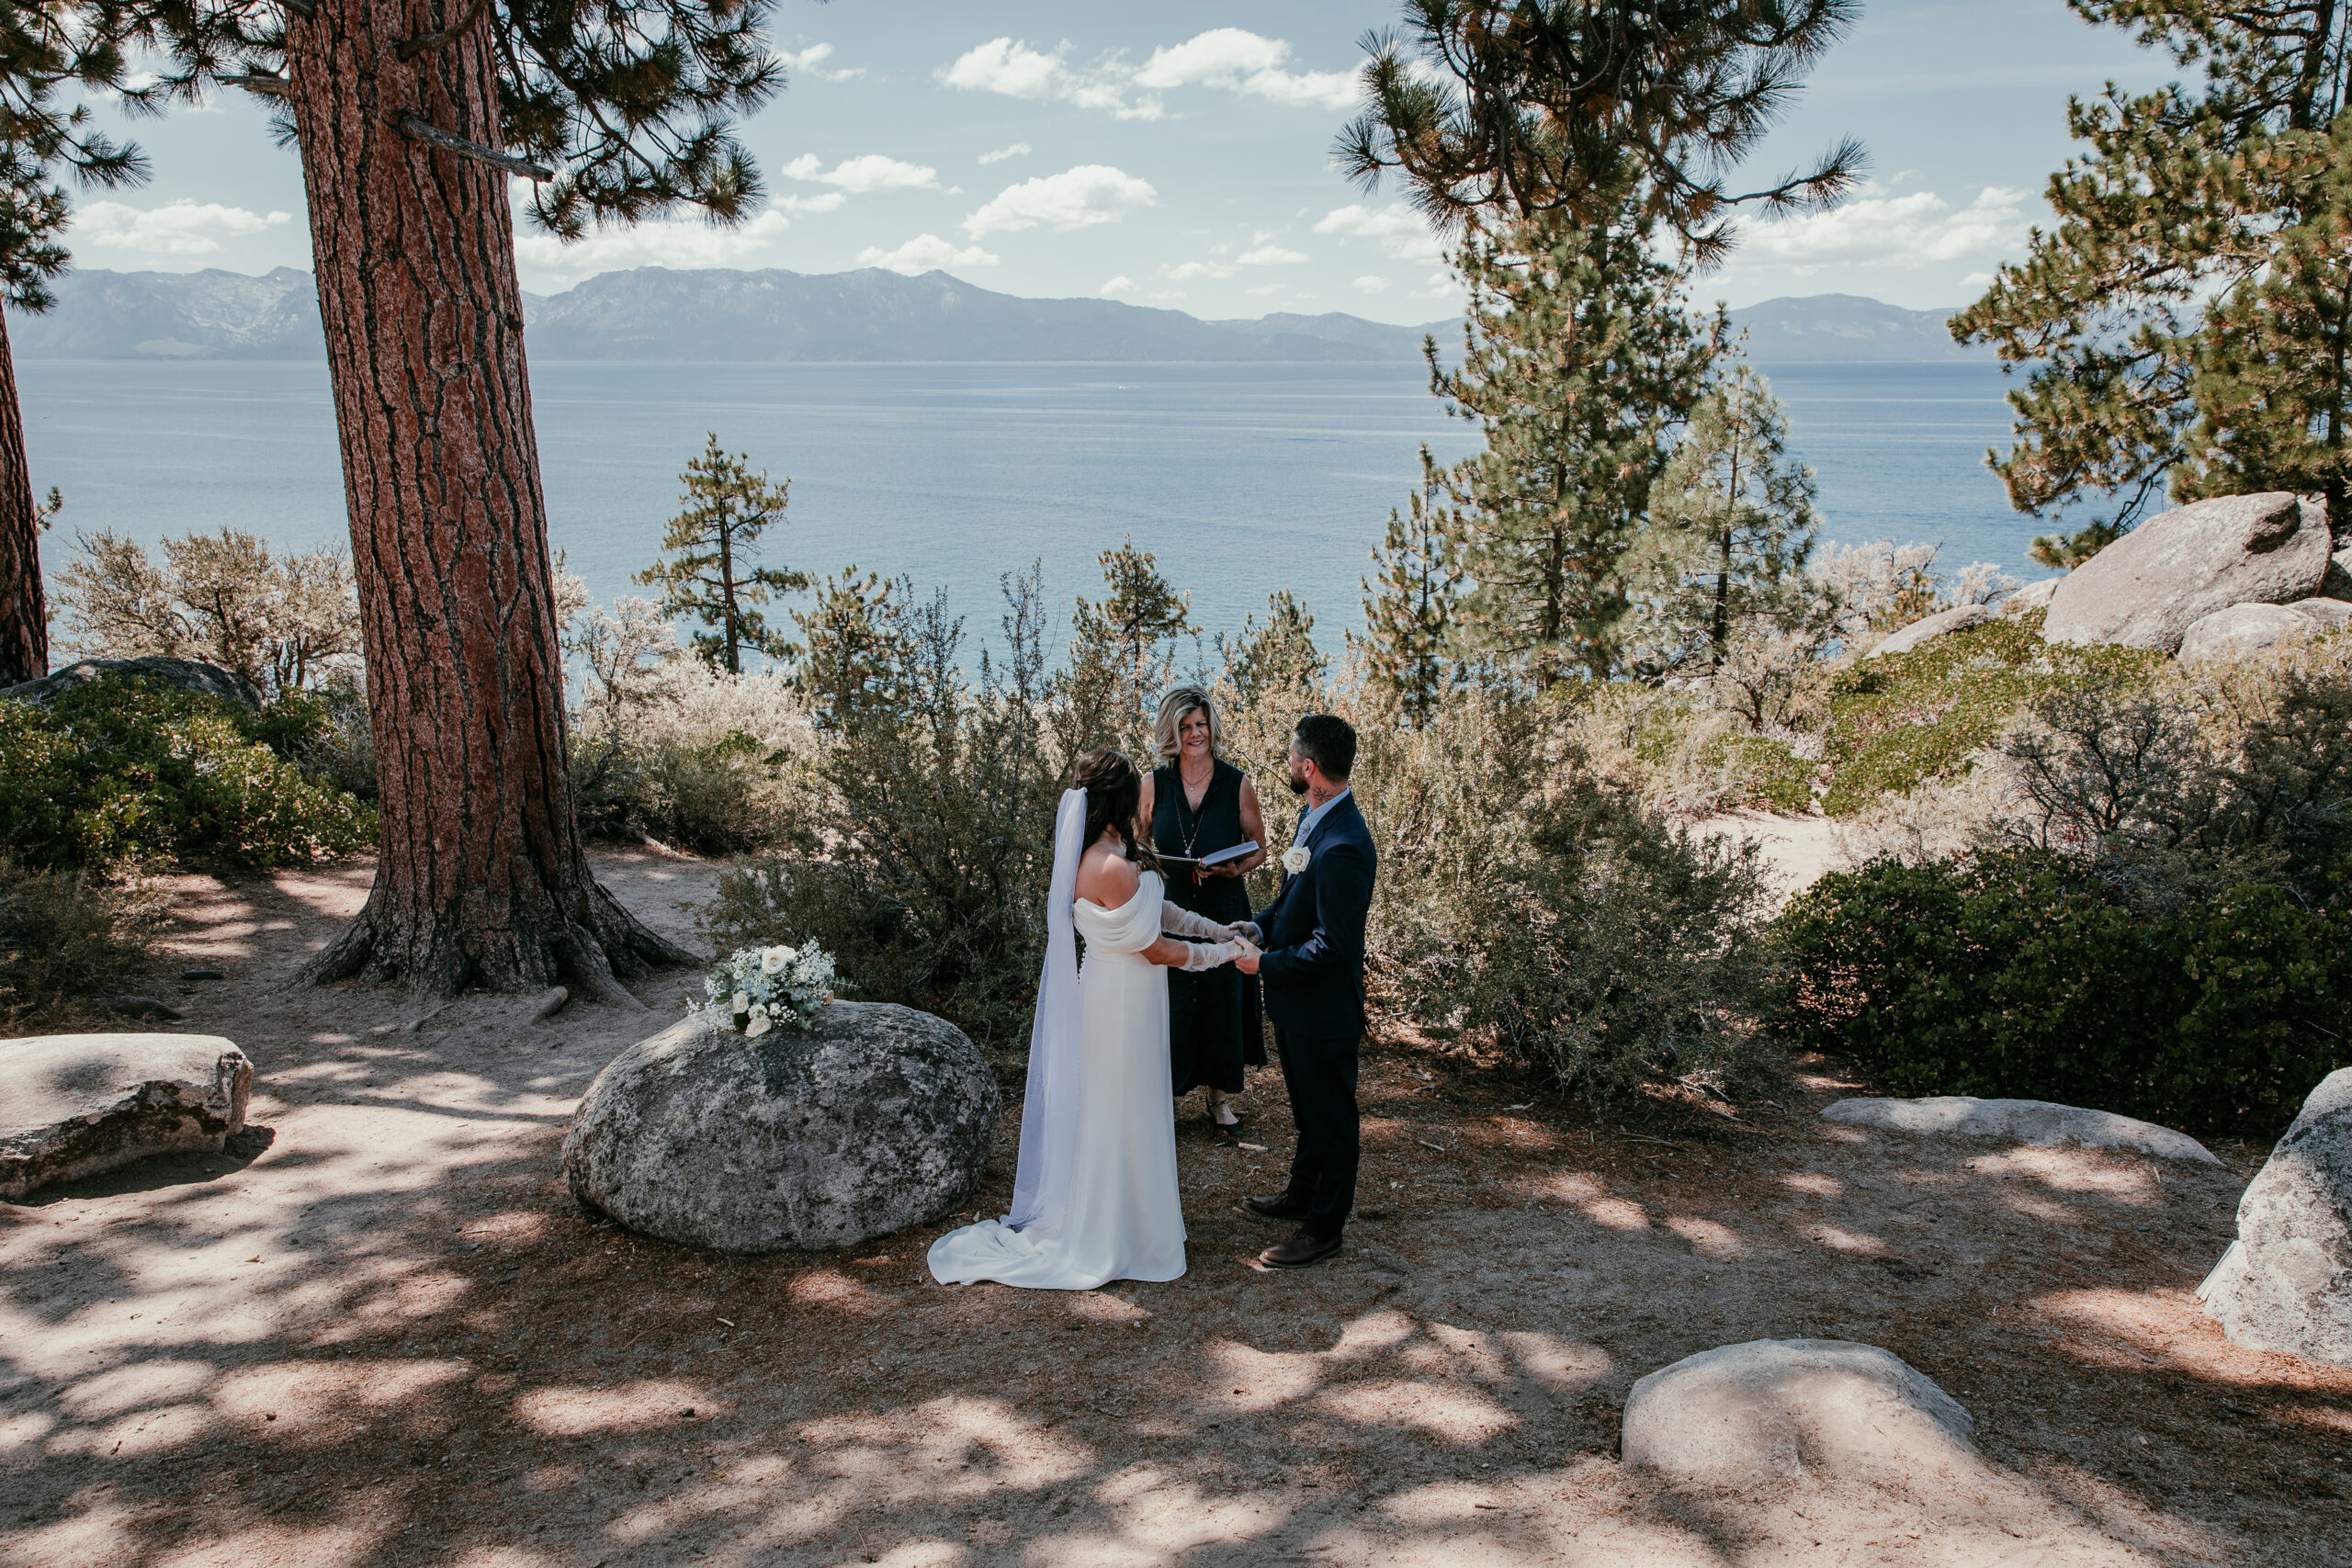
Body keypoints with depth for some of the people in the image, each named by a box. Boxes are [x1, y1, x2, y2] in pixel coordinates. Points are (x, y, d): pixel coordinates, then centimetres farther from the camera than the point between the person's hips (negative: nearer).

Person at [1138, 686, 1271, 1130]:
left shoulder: (1237, 784, -4)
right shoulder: (1155, 784, -1)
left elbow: (1259, 848, 4)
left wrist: (1236, 869, -15)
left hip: (1223, 911, 0)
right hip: (1168, 908, 0)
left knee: (1222, 1001, 10)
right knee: (1166, 1005, 3)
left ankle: (1218, 1092, 29)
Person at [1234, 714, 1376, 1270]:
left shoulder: (1343, 847, -30)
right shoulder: (1315, 817, 2)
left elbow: (1332, 945, -28)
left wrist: (1266, 965, -19)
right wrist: (1255, 927, 0)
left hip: (1324, 1010, -9)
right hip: (1296, 1002, 10)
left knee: (1330, 1117, 8)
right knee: (1308, 1109, 26)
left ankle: (1324, 1227, 23)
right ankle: (1303, 1195, 43)